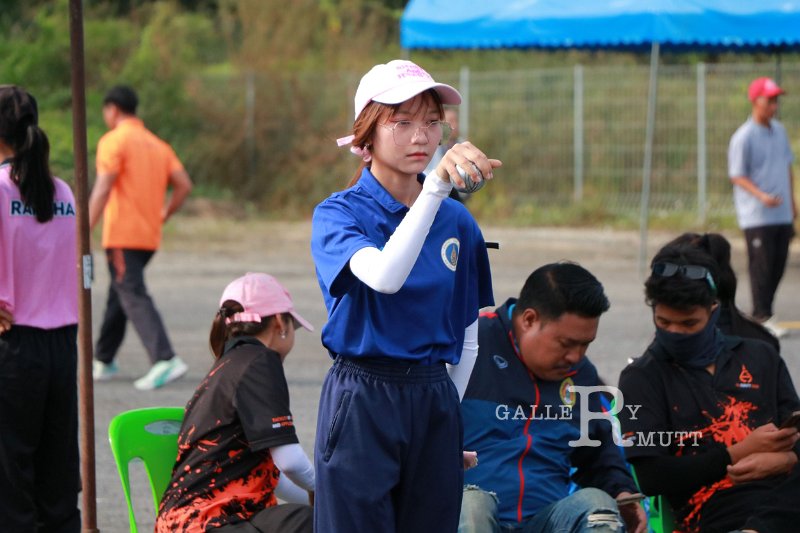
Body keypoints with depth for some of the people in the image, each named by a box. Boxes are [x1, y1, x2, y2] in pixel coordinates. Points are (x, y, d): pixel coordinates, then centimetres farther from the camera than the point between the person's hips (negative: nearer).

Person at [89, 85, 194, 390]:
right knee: (118, 295, 19)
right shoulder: (157, 145, 15)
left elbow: (102, 190, -17)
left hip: (122, 235, -8)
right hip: (149, 236, 8)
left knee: (134, 297, -13)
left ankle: (165, 360, -27)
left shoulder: (114, 141, -7)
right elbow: (184, 185, 7)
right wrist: (164, 215, 17)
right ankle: (103, 361, 27)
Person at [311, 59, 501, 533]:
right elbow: (384, 276, -28)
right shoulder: (339, 214, -6)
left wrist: (454, 418, 11)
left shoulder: (458, 221, 8)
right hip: (360, 402, -4)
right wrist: (435, 189, -34)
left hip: (435, 402, 4)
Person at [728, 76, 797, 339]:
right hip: (757, 216, -7)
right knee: (762, 266, -7)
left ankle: (762, 313, 17)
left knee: (778, 266, 7)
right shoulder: (743, 137, -11)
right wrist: (762, 196, -24)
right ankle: (762, 317, -2)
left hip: (782, 213, 7)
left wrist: (791, 201, 19)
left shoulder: (779, 131, 11)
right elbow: (737, 176, -11)